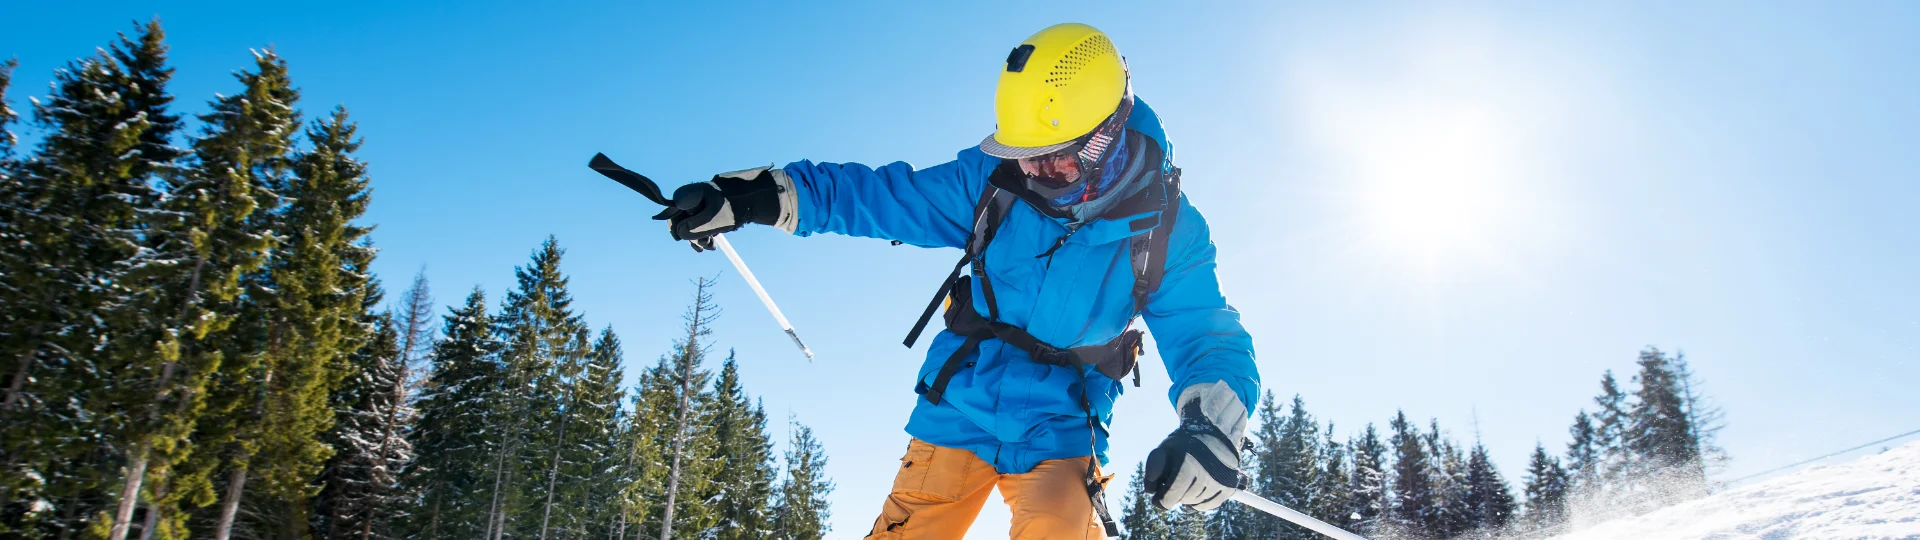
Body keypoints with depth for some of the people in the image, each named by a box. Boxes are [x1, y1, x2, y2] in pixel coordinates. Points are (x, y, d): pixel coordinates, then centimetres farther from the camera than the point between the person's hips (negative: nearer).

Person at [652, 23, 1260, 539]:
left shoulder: (1165, 230, -10)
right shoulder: (994, 180, -7)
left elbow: (1208, 335, -9)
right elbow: (882, 195, -2)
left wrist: (1211, 426, -30)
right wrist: (752, 196, -9)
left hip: (1055, 435, -2)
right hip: (957, 415, 2)